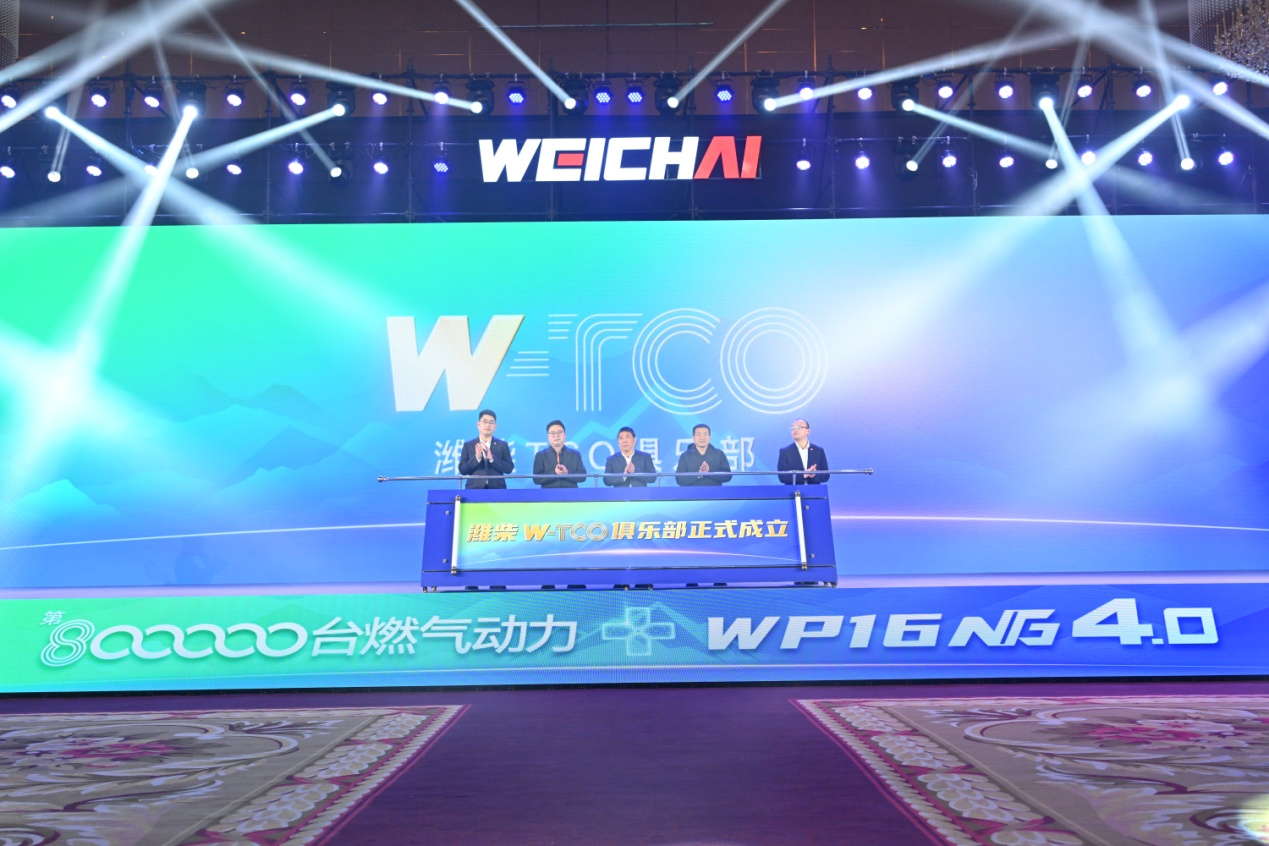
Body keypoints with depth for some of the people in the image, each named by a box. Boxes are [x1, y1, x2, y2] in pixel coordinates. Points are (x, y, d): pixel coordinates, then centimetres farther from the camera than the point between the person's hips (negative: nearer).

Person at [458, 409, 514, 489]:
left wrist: (492, 458, -12)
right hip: (475, 489, 0)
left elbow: (509, 468, 2)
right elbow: (462, 470, 3)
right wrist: (477, 457, -12)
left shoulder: (502, 445, 11)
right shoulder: (468, 445, 10)